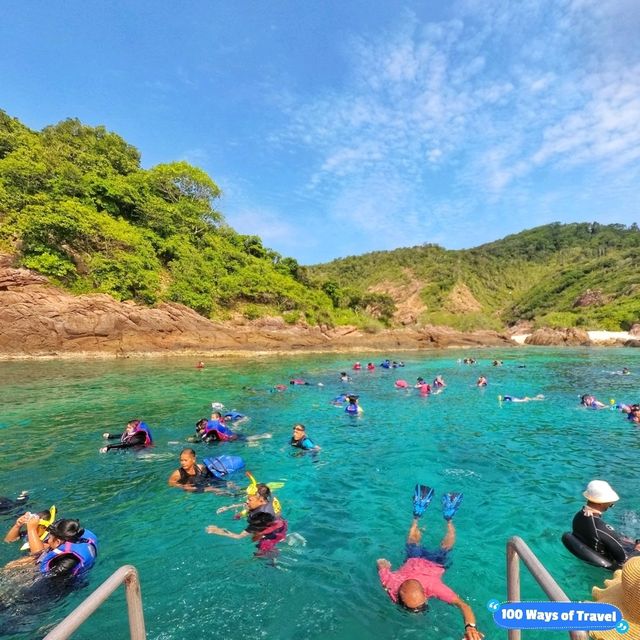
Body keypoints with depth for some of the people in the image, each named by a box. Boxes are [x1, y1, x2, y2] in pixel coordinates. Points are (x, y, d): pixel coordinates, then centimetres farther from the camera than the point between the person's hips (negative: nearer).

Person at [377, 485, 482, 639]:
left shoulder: (433, 586, -47)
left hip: (435, 563, -2)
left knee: (445, 547, 32)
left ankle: (448, 517, 49)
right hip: (413, 560, 2)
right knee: (413, 543, 36)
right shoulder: (391, 583, -40)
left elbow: (463, 605, -51)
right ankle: (418, 514, 52)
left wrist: (470, 626, -66)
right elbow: (381, 562, -23)